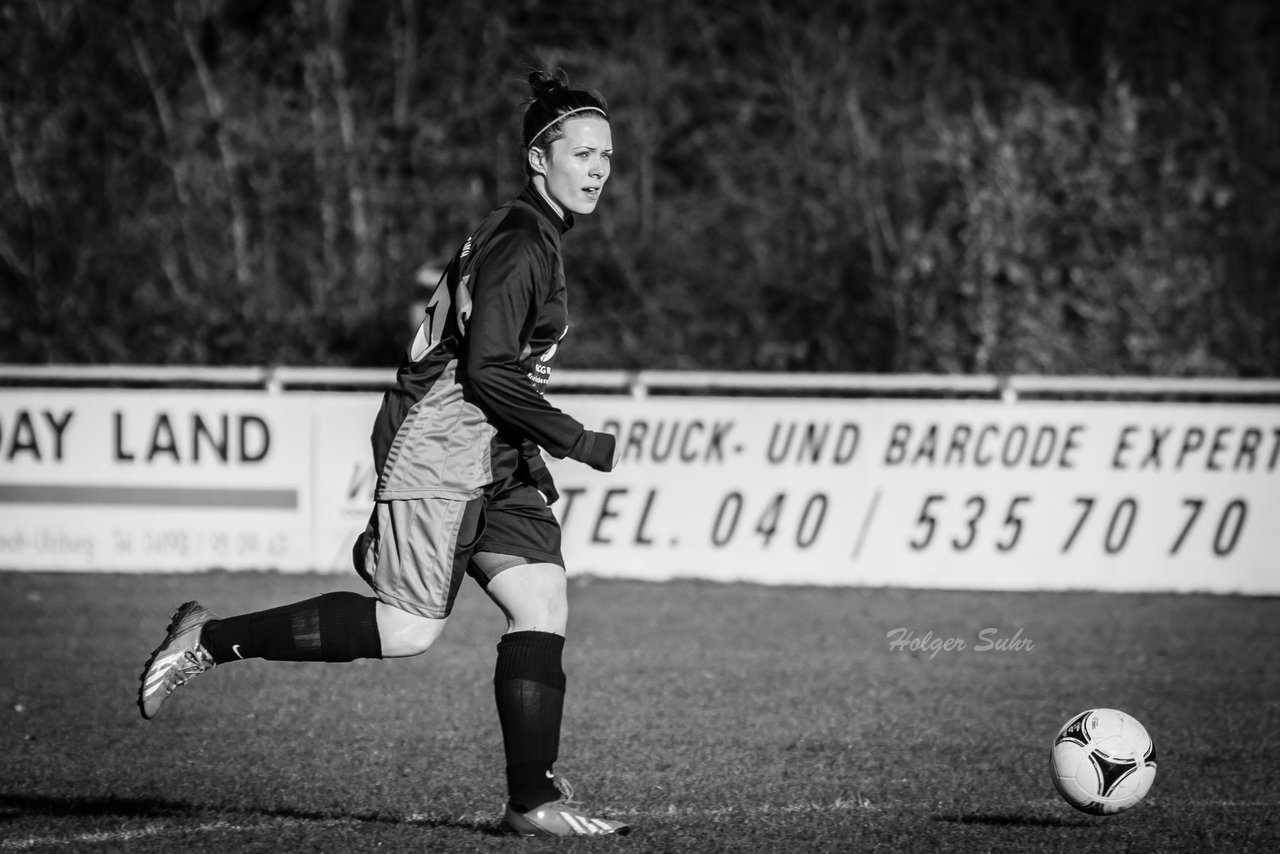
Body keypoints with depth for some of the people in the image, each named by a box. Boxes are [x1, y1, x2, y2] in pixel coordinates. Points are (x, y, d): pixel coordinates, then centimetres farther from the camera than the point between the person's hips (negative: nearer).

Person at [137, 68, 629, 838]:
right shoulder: (520, 245, -15)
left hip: (495, 458, 10)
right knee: (409, 626, -10)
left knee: (545, 605, -3)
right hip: (440, 449, -10)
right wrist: (582, 445, -18)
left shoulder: (537, 240, 16)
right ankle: (212, 641, 1)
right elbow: (487, 368, -22)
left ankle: (533, 801, -4)